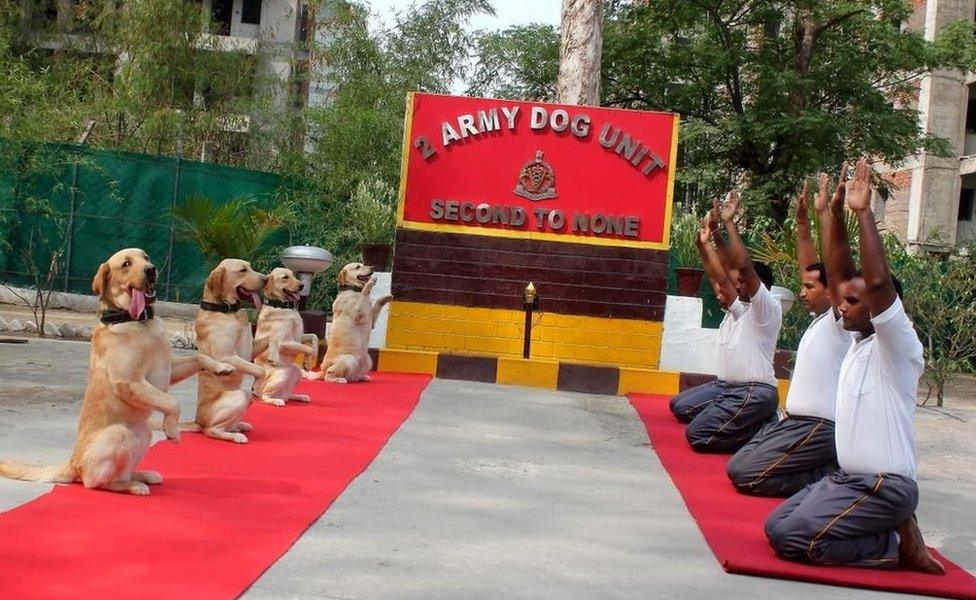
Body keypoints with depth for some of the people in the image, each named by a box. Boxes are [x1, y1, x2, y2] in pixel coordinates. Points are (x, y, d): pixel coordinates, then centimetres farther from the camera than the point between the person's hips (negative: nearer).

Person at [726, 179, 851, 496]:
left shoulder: (841, 321, -11)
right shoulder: (819, 319, 12)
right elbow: (807, 265, 17)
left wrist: (824, 211, -24)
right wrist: (802, 220, 10)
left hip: (818, 429, -10)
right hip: (794, 421, 10)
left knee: (745, 474, -17)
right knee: (736, 466, 5)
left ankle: (831, 477, -7)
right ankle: (828, 471, 9)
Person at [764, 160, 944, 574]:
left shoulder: (897, 349, -14)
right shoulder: (859, 340, 9)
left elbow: (878, 282, -30)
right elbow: (838, 274, 6)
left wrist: (864, 213, -27)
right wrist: (837, 213, -3)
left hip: (884, 487, -9)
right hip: (847, 477, 9)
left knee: (793, 538, -20)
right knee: (775, 527, 5)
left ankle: (901, 545, -2)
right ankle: (891, 529, 11)